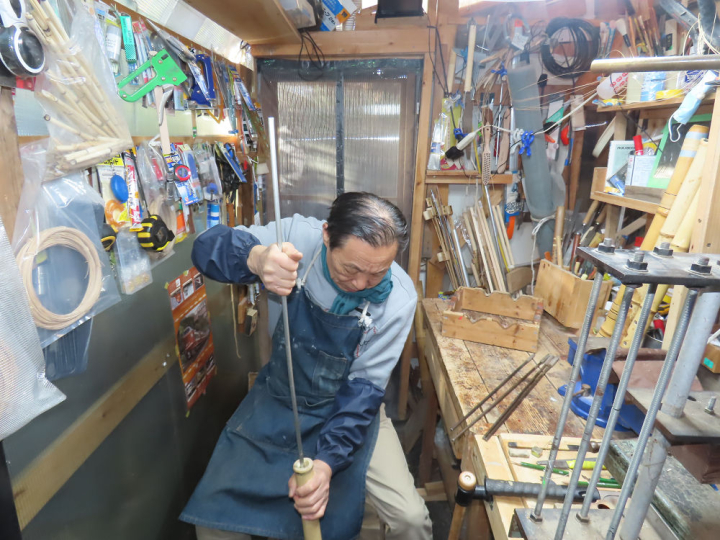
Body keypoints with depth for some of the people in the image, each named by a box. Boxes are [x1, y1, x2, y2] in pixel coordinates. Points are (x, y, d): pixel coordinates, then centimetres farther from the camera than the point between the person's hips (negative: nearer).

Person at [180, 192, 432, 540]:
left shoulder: (398, 299, -21)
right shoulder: (295, 237, -20)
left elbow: (364, 387, -16)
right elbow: (207, 247, -22)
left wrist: (327, 460, -26)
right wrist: (255, 258, -45)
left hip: (347, 406, 0)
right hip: (279, 397, 1)